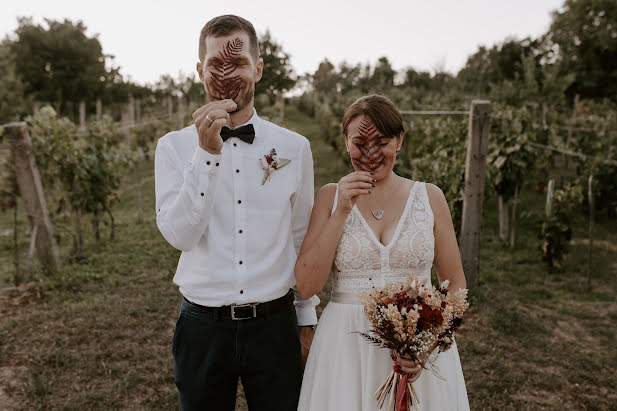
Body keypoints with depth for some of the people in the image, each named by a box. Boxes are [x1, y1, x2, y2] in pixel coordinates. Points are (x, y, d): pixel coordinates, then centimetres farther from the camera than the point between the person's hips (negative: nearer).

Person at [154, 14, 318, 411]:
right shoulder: (174, 146, -3)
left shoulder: (295, 147, -1)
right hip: (203, 329, 0)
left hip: (275, 326, 1)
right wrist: (206, 152, -23)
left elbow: (302, 240, 6)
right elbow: (180, 234, -15)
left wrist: (307, 317, 11)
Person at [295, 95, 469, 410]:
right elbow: (306, 286, -8)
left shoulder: (429, 197, 1)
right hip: (346, 348, 0)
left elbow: (455, 283, 4)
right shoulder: (330, 197, 0)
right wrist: (342, 212, -15)